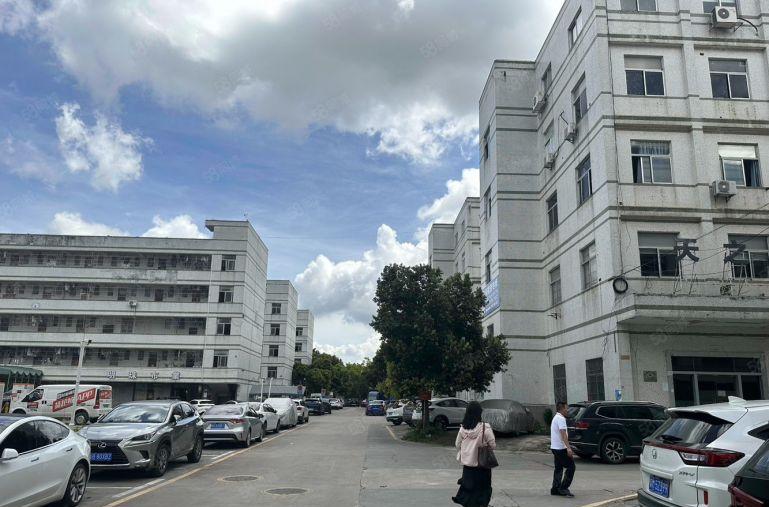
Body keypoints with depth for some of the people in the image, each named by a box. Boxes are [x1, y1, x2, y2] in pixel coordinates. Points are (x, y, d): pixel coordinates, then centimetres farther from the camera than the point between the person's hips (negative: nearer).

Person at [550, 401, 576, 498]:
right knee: (571, 467, -7)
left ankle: (555, 489, 14)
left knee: (558, 468, 13)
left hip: (555, 447, 10)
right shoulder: (561, 418, -14)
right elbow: (563, 434, -24)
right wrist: (568, 448, -31)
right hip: (561, 448, -10)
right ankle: (563, 488, -8)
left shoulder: (556, 418, 19)